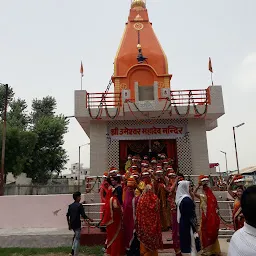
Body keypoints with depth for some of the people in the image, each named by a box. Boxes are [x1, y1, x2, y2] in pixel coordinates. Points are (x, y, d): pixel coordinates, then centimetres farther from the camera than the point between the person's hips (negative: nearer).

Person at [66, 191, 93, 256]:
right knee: (77, 239, 2)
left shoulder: (70, 205, 7)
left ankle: (73, 250, 19)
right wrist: (89, 219, -1)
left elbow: (67, 215, 10)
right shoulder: (79, 205, -13)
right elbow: (83, 215, -17)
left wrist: (69, 224, 18)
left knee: (75, 236, 27)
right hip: (77, 224, -7)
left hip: (72, 224, 7)